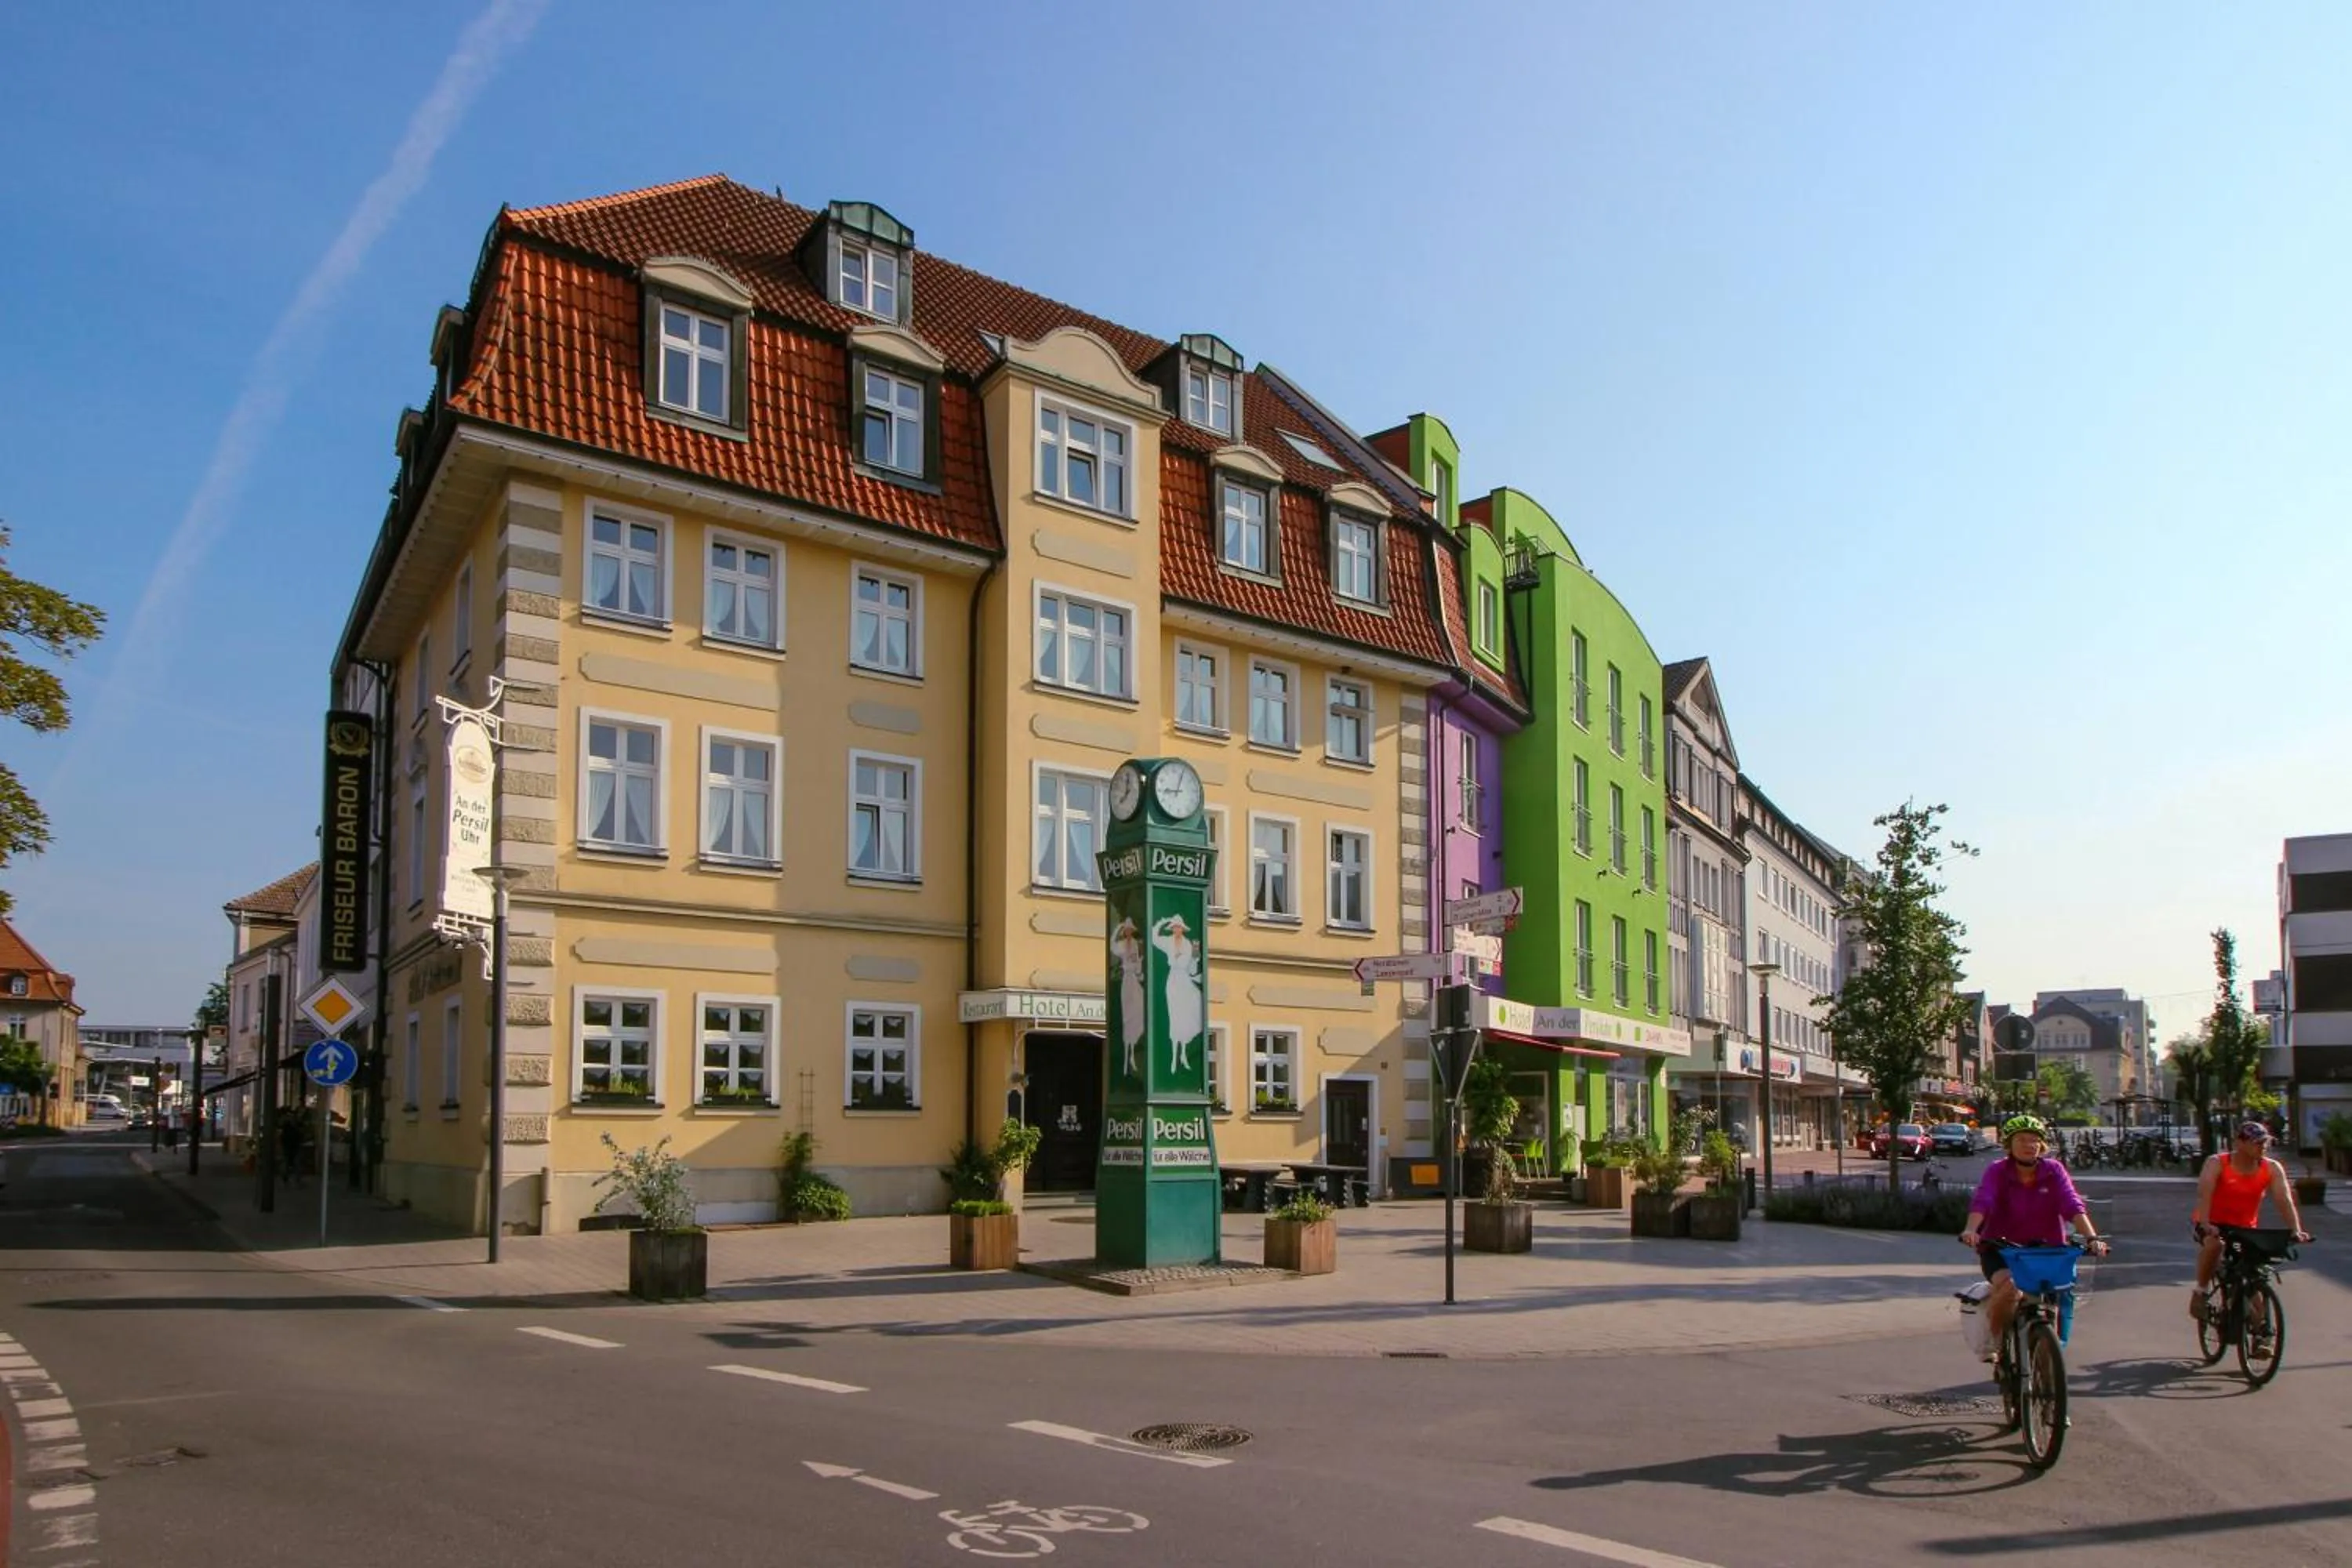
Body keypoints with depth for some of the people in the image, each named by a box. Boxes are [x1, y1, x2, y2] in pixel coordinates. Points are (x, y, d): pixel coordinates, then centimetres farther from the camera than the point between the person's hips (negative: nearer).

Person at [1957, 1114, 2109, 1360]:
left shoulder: (2053, 1171, -5)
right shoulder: (1997, 1171, -9)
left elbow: (2073, 1205, -19)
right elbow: (1982, 1201, -26)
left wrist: (2092, 1238, -35)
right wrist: (1971, 1229, -45)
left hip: (2045, 1248, 2)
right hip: (2000, 1249, -2)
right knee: (2009, 1286, -29)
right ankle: (1993, 1338, -3)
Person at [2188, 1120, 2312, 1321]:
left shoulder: (2272, 1169, -7)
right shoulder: (2217, 1163, -18)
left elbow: (2285, 1200, -17)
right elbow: (2204, 1193, -29)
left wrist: (2296, 1230, -32)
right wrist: (2206, 1225, -43)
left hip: (2245, 1228, 4)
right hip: (2213, 1224, -4)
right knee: (2213, 1244, -34)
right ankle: (2201, 1292, -15)